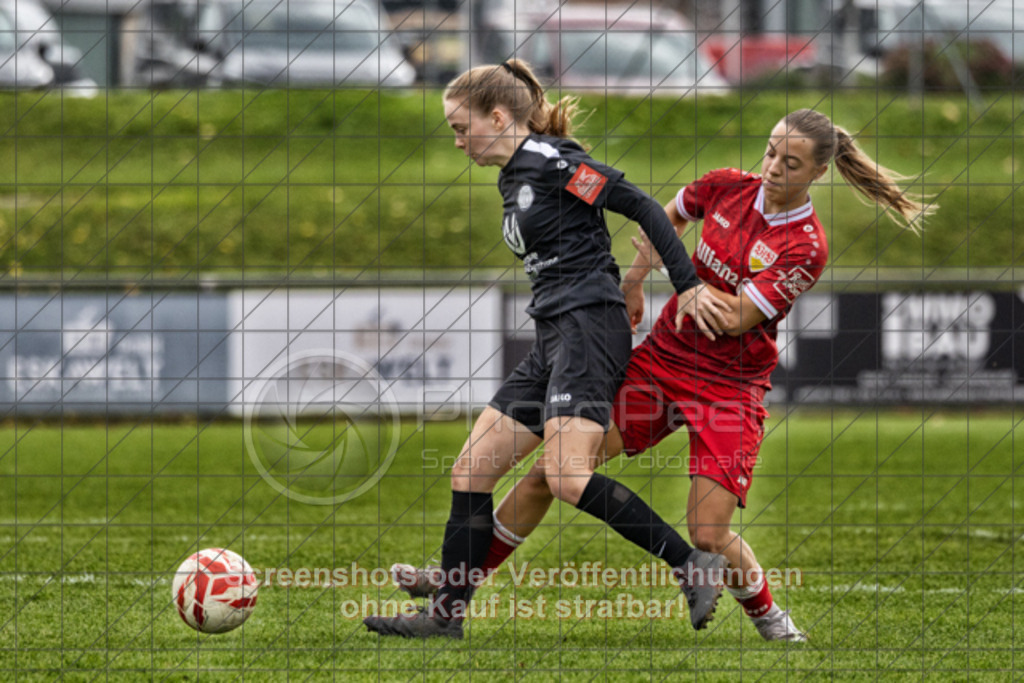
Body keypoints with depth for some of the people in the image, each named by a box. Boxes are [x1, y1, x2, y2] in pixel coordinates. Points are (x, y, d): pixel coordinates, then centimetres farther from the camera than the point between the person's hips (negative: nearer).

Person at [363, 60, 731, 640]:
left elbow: (640, 205, -12)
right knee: (471, 471, 7)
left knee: (567, 477, -25)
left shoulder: (549, 161, -8)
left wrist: (687, 284, -16)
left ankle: (695, 567, -22)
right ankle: (447, 614, 11)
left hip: (589, 326, -10)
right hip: (555, 340, 10)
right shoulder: (514, 178, 20)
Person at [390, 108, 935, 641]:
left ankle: (772, 622, 13)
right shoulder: (728, 188, -1)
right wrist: (633, 283, 16)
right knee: (551, 467, -2)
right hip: (662, 357, 5)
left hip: (729, 388, -5)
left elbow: (734, 319, -19)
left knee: (708, 535, -15)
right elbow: (667, 217, 22)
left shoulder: (805, 248, -16)